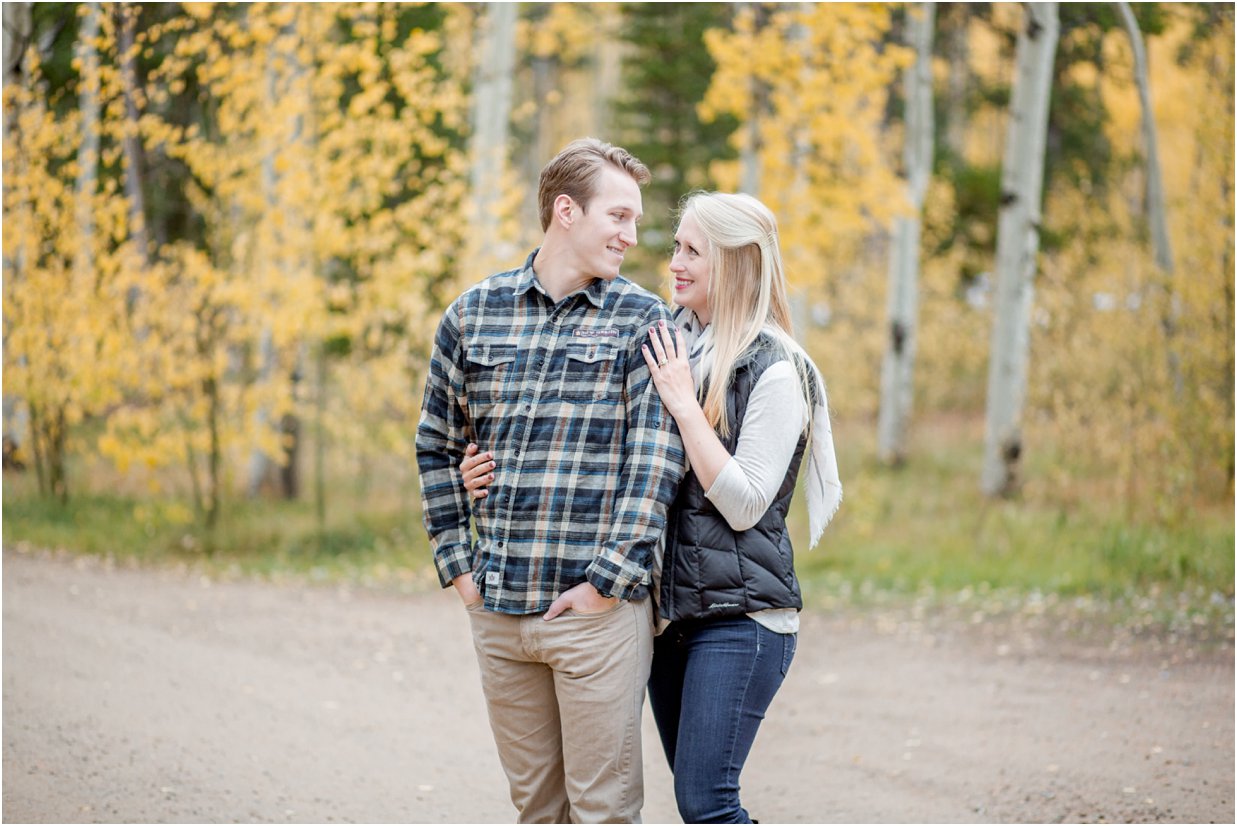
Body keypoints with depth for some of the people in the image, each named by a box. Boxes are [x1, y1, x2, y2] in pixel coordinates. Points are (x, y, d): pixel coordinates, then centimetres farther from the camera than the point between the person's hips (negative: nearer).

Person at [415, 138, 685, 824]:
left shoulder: (642, 320, 0)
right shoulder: (473, 314, 8)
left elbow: (655, 460, -7)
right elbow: (437, 446, 16)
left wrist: (608, 582, -14)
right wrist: (457, 565, 8)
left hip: (598, 609, -3)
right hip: (496, 609, 3)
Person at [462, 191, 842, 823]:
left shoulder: (773, 370, -10)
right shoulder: (668, 347, 9)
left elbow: (744, 505, -15)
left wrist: (684, 405, -16)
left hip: (739, 614, -7)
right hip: (668, 606, 7)